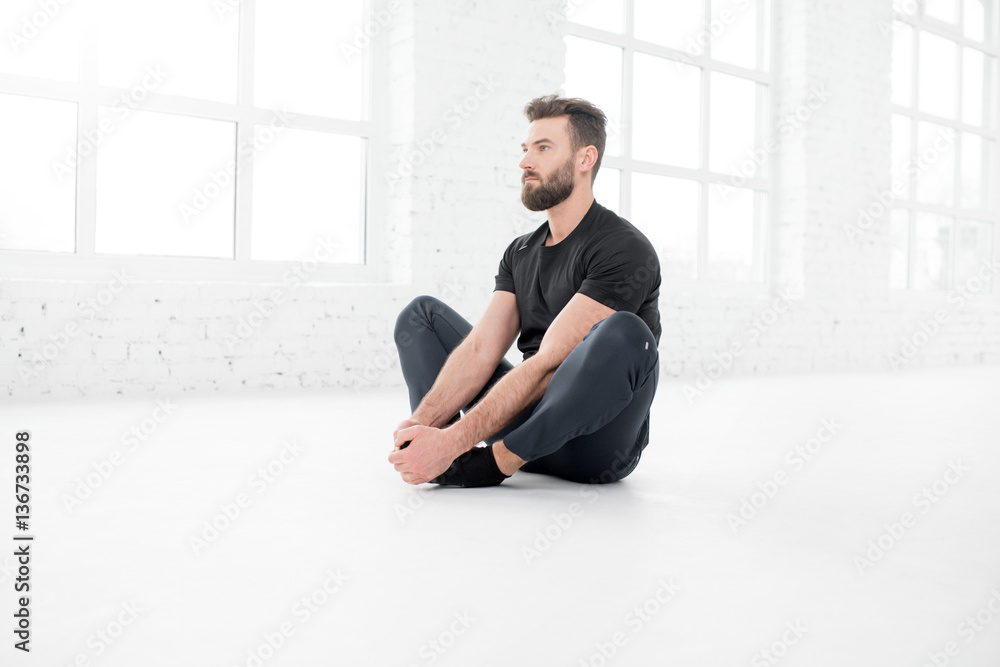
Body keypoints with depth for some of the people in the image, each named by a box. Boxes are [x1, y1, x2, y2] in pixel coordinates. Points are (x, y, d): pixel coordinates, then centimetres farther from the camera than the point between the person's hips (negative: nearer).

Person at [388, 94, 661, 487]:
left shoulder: (625, 249, -14)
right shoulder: (520, 253, 11)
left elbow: (549, 364, -24)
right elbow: (481, 348, -1)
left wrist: (454, 440, -31)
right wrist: (422, 421, -19)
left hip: (596, 441, -7)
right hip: (528, 419, 7)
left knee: (624, 334, -37)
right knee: (422, 312, 8)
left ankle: (493, 462, -24)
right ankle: (430, 457, -15)